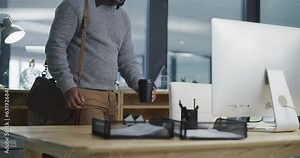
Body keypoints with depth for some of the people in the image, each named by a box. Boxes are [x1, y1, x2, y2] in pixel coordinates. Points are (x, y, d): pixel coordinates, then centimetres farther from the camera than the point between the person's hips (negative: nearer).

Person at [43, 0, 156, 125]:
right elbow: (55, 47, -9)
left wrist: (139, 84, -3)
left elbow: (127, 59, 17)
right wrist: (67, 86, -20)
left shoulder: (123, 18, 18)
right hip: (81, 96, -6)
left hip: (110, 97, 7)